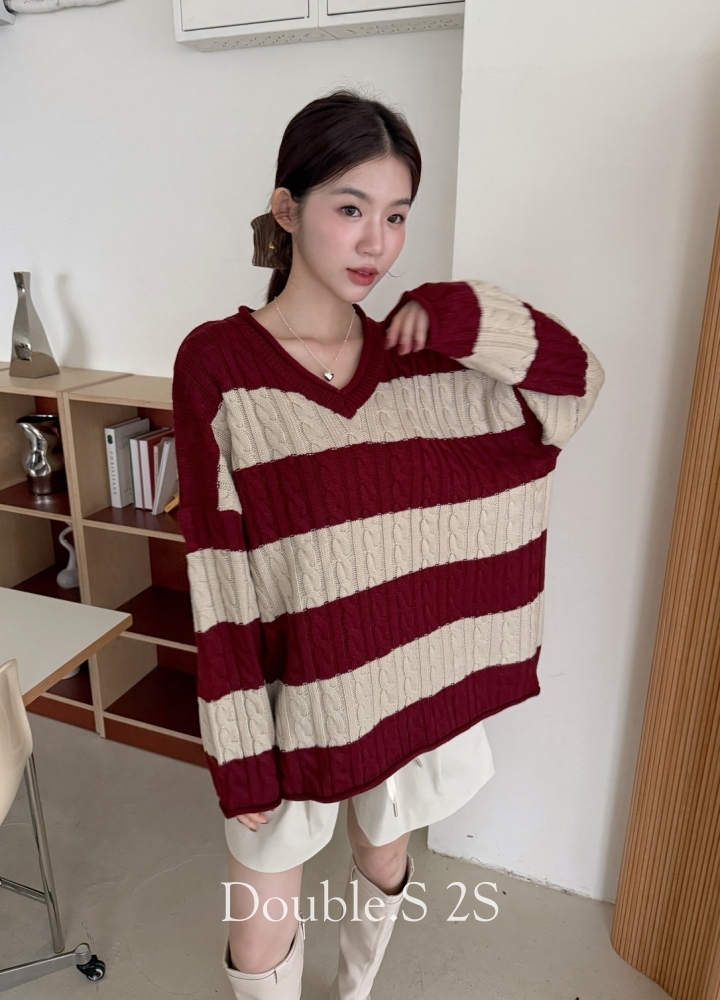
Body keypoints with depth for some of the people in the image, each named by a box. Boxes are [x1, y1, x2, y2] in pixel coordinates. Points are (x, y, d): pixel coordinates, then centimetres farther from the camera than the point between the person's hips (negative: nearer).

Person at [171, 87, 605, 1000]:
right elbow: (217, 577, -14)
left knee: (385, 864, 28)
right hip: (292, 700, -3)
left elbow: (578, 379, 5)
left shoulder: (426, 353, -3)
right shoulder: (217, 363, -14)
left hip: (414, 681, 4)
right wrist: (240, 753, -12)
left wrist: (473, 319, -12)